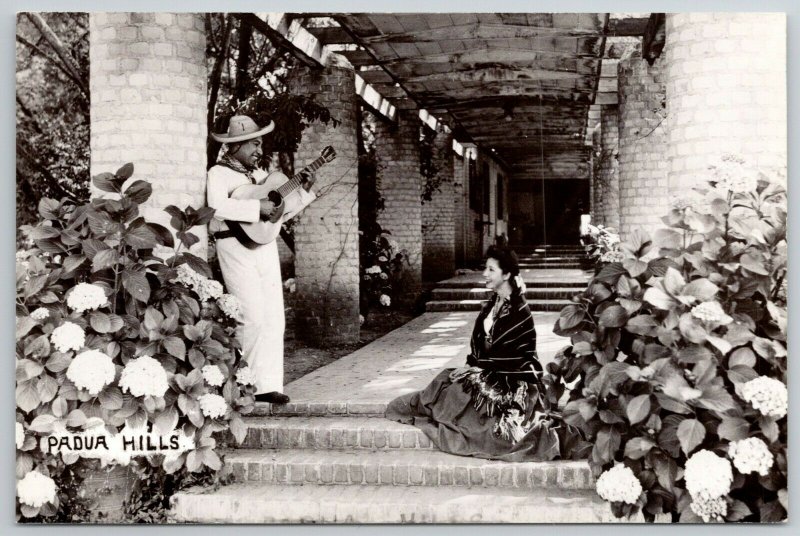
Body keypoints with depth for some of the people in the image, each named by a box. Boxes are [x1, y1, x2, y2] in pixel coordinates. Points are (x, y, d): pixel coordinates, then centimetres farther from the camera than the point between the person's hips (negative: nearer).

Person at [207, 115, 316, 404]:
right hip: (236, 247, -7)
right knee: (253, 318, -10)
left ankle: (268, 384, 7)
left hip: (265, 246, 7)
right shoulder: (219, 173, -4)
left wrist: (304, 191, 11)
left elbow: (279, 214, 22)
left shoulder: (259, 174, 18)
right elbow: (218, 207, -24)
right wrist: (257, 206, -23)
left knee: (274, 319, 3)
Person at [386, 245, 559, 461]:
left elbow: (508, 356, -18)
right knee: (448, 378, -9)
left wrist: (477, 368, -12)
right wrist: (471, 365, -1)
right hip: (486, 371, 9)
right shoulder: (493, 304, 10)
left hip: (510, 380, -9)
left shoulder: (518, 311, -17)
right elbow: (478, 342, 13)